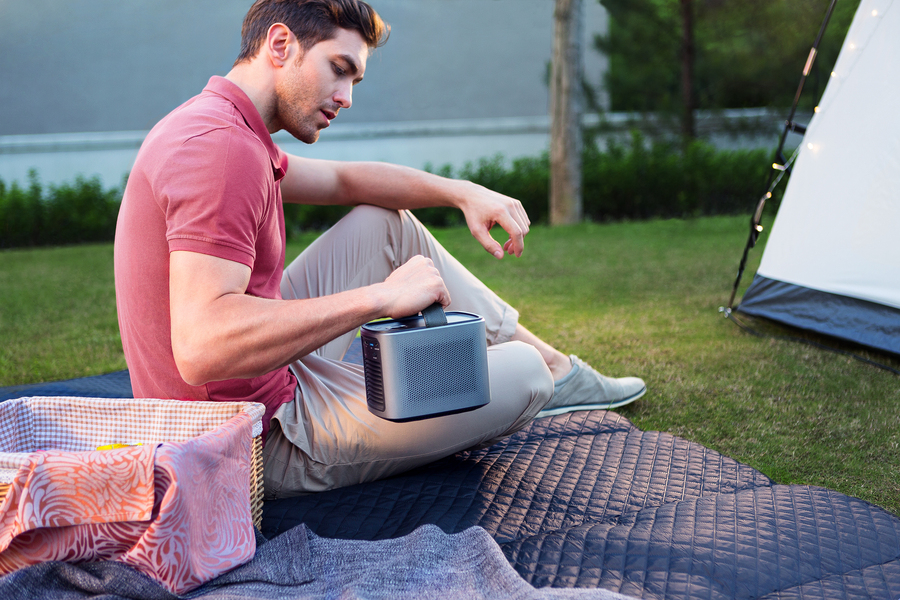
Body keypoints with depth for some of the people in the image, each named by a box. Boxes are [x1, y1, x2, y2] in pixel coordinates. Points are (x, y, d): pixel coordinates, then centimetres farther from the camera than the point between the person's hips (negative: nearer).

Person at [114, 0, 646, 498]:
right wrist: (381, 296, -33)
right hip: (265, 444, -10)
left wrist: (462, 191, 7)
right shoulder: (221, 147, -25)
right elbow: (202, 346, -37)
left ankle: (557, 364, 25)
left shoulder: (216, 128, 9)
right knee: (521, 374, -6)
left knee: (387, 221, 18)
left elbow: (344, 180, 22)